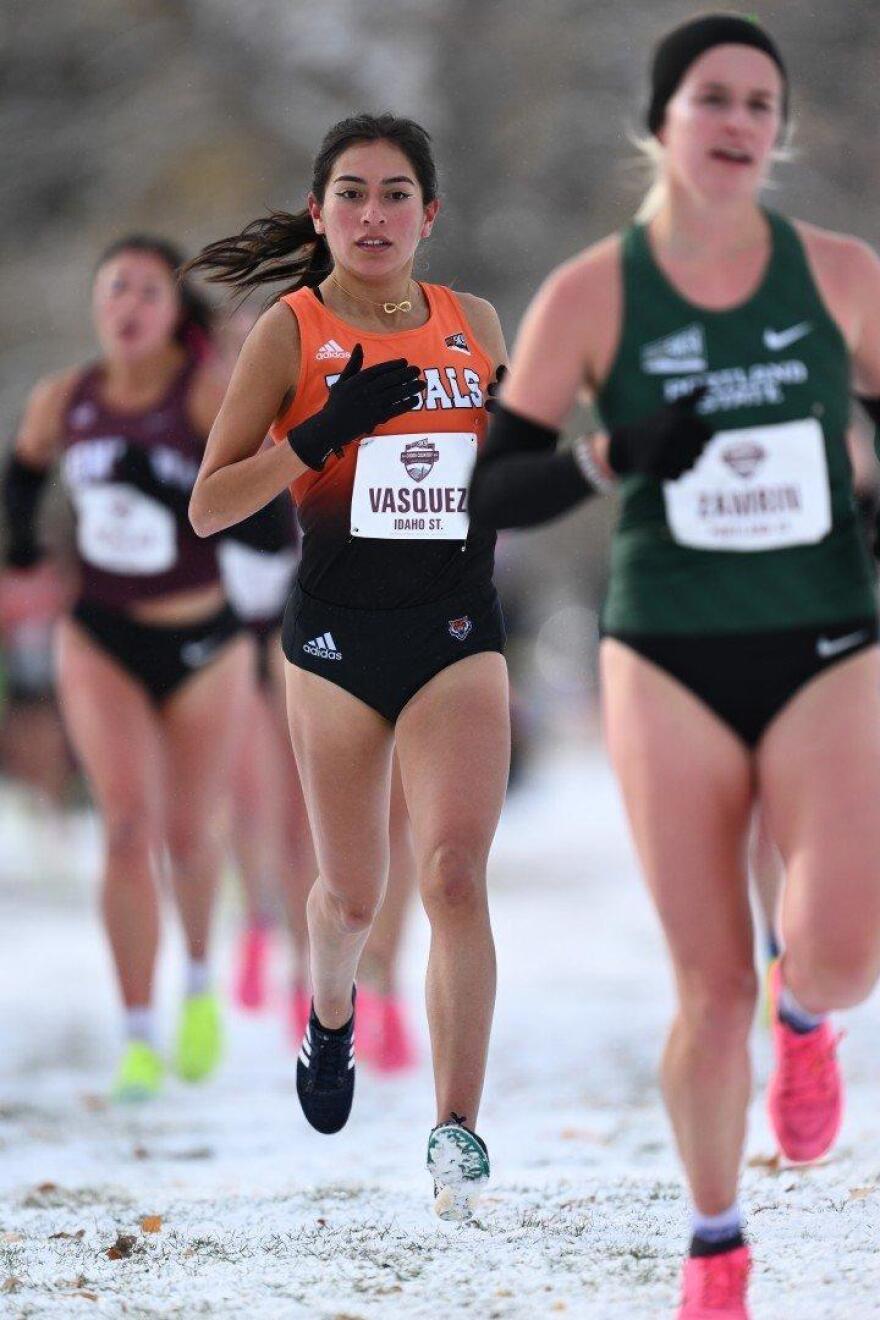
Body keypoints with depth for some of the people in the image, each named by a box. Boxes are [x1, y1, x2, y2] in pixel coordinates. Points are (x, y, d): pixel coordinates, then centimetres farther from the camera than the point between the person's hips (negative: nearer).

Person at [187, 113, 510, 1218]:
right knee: (352, 894, 12)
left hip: (459, 628, 1)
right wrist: (323, 433, -17)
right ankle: (330, 1014, 47)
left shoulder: (476, 325, 8)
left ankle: (457, 1129, -17)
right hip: (338, 633, -1)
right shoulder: (291, 331, -2)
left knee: (454, 871, -15)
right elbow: (208, 507, -5)